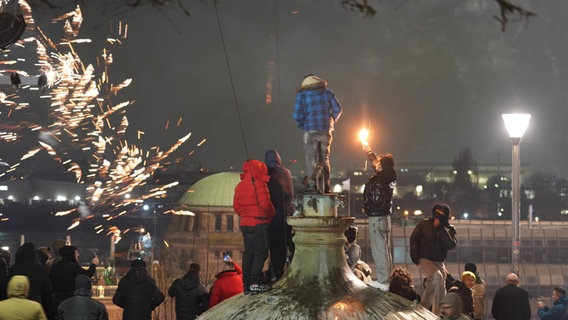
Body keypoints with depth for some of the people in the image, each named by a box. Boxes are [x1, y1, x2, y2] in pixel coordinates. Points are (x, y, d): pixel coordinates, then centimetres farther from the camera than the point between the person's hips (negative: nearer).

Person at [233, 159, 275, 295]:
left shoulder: (239, 186, 11)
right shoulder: (259, 185, -12)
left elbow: (236, 207, 11)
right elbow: (265, 204, -18)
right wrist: (272, 214, 0)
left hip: (245, 223, 7)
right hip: (259, 223, -7)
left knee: (248, 253, 11)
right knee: (261, 252, -5)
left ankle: (247, 284, 10)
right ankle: (255, 284, -13)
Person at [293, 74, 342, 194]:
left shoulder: (301, 95, 0)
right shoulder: (327, 93, 7)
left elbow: (297, 115, -7)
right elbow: (337, 109, 4)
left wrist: (302, 126, 11)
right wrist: (332, 121, 21)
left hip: (310, 131, -3)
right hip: (326, 130, 3)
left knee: (311, 160, 3)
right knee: (325, 159, 15)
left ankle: (312, 185, -2)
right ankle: (325, 186, 15)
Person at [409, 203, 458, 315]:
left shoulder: (449, 229, 0)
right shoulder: (424, 224, -4)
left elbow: (451, 245, -15)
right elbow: (413, 239, 4)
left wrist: (441, 229, -21)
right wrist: (415, 256, -6)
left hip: (439, 263, 4)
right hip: (425, 260, -4)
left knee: (440, 293, 3)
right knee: (437, 276, -31)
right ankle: (423, 306, -24)